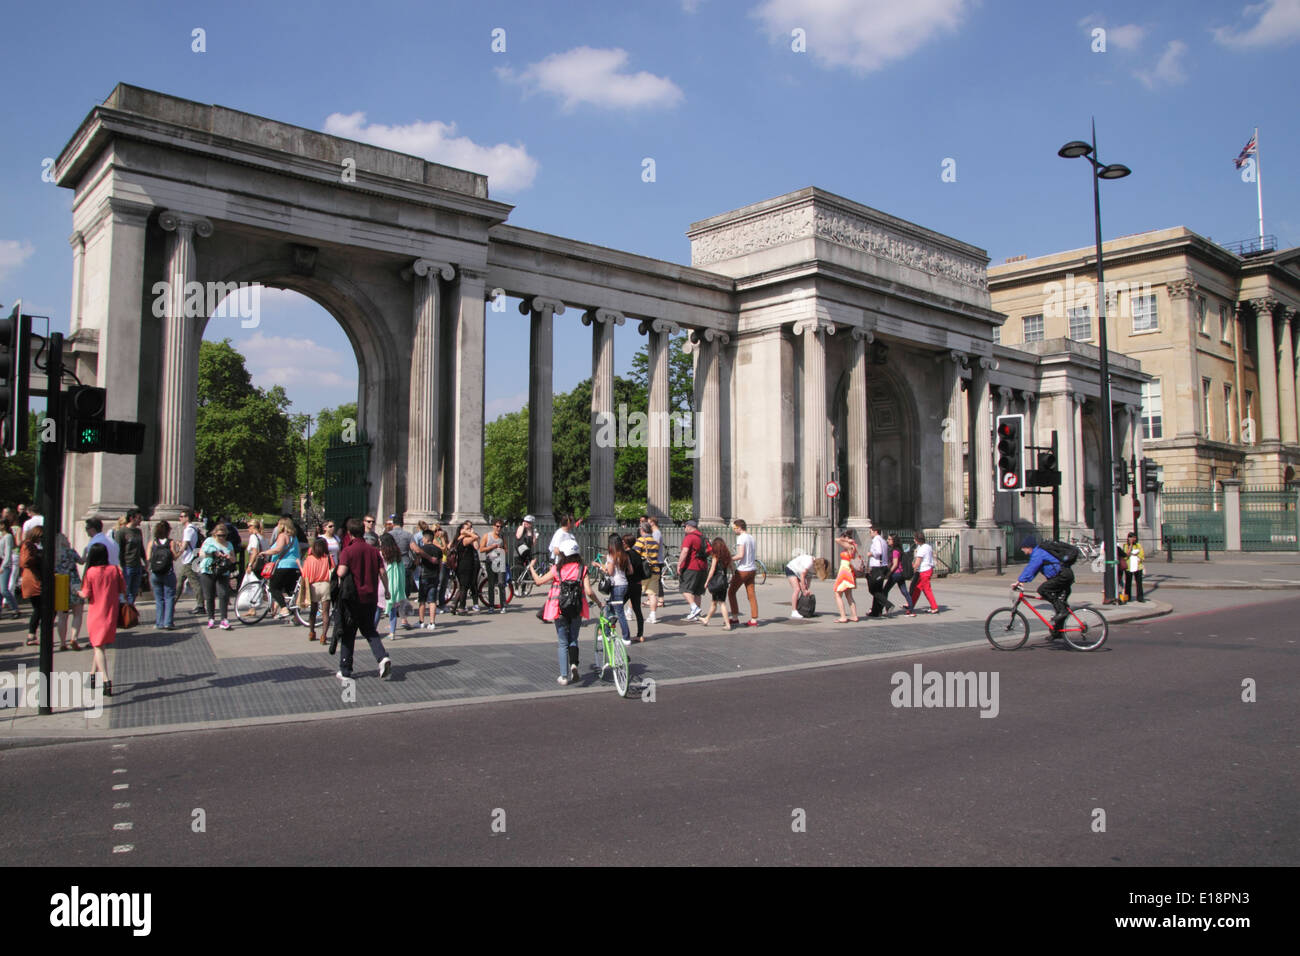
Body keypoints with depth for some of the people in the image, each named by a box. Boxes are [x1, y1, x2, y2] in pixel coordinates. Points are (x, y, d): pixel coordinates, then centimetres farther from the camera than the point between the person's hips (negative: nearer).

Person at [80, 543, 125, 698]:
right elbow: (123, 589, 0)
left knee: (98, 647, 1)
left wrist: (79, 592, 13)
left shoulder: (90, 572, -10)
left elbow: (86, 595, -8)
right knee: (102, 645, 20)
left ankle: (106, 680, -11)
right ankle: (93, 674, 30)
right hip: (111, 614, 3)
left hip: (96, 614, -3)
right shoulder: (114, 569, -3)